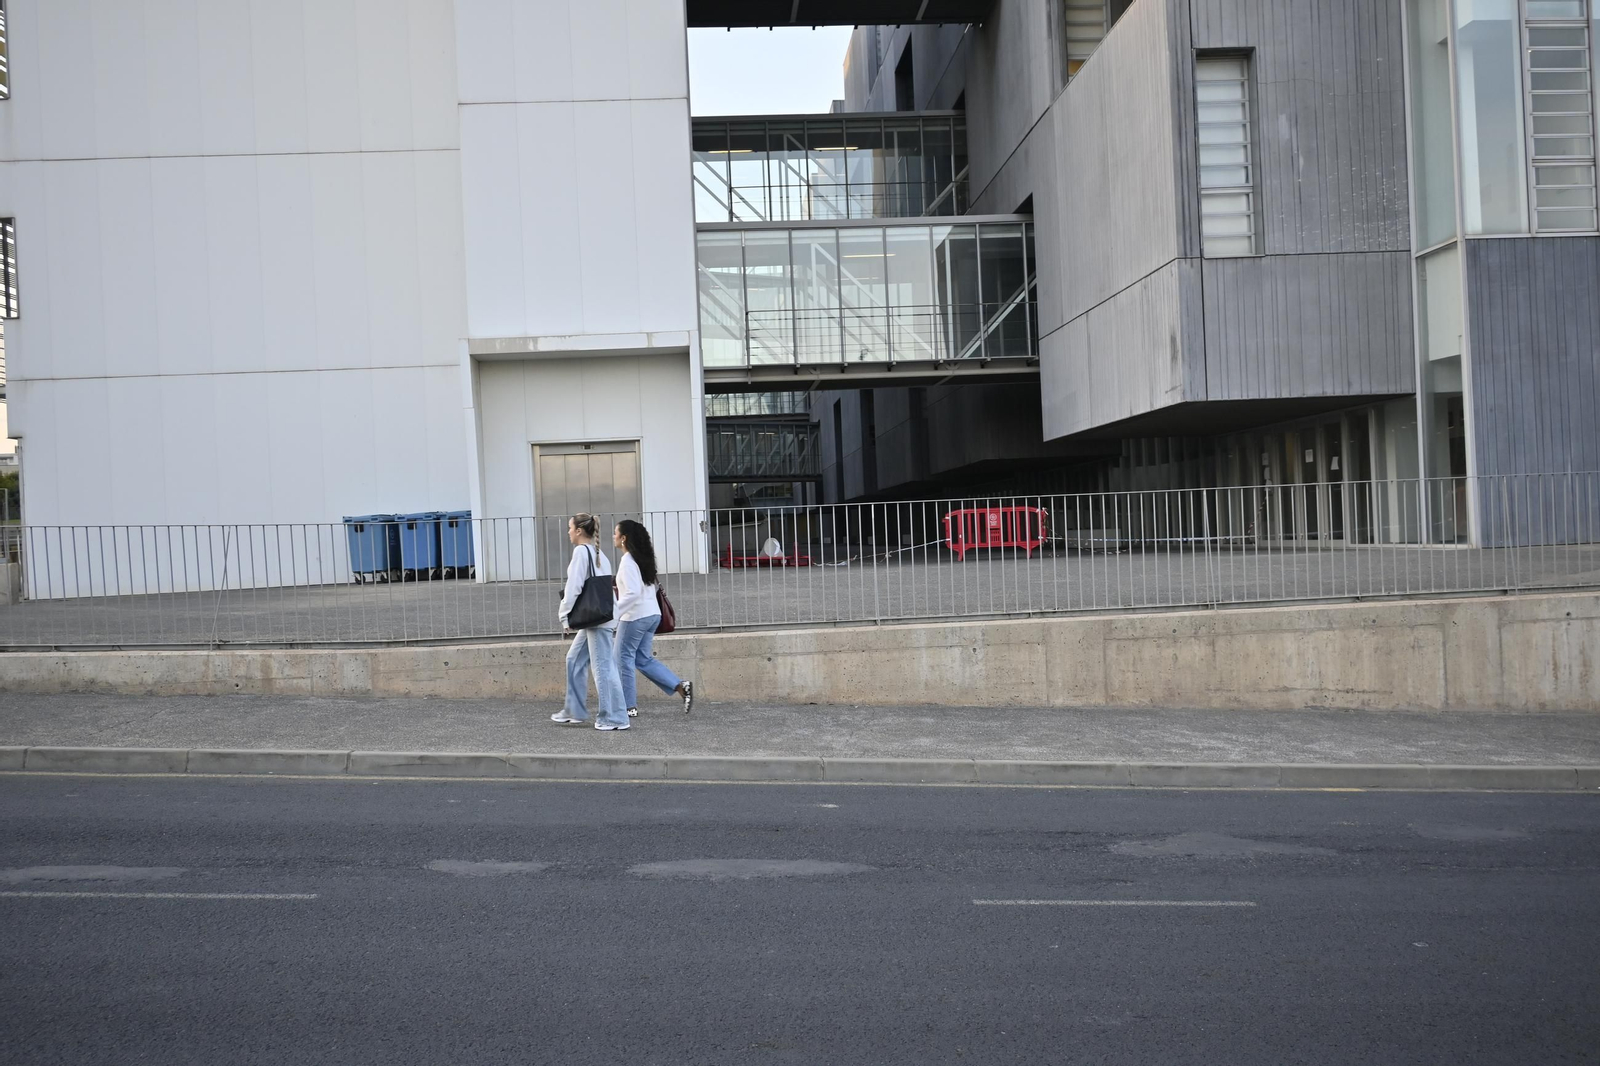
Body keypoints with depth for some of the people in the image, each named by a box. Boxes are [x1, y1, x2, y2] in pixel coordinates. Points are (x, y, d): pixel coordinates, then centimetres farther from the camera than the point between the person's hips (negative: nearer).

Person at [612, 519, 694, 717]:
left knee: (624, 658, 4)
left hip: (636, 616, -9)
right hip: (652, 613, 9)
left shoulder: (628, 561, -15)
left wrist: (614, 612, -19)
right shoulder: (643, 558, 12)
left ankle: (629, 707, 9)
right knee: (643, 658, 14)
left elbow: (633, 593, -24)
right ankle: (681, 686, 3)